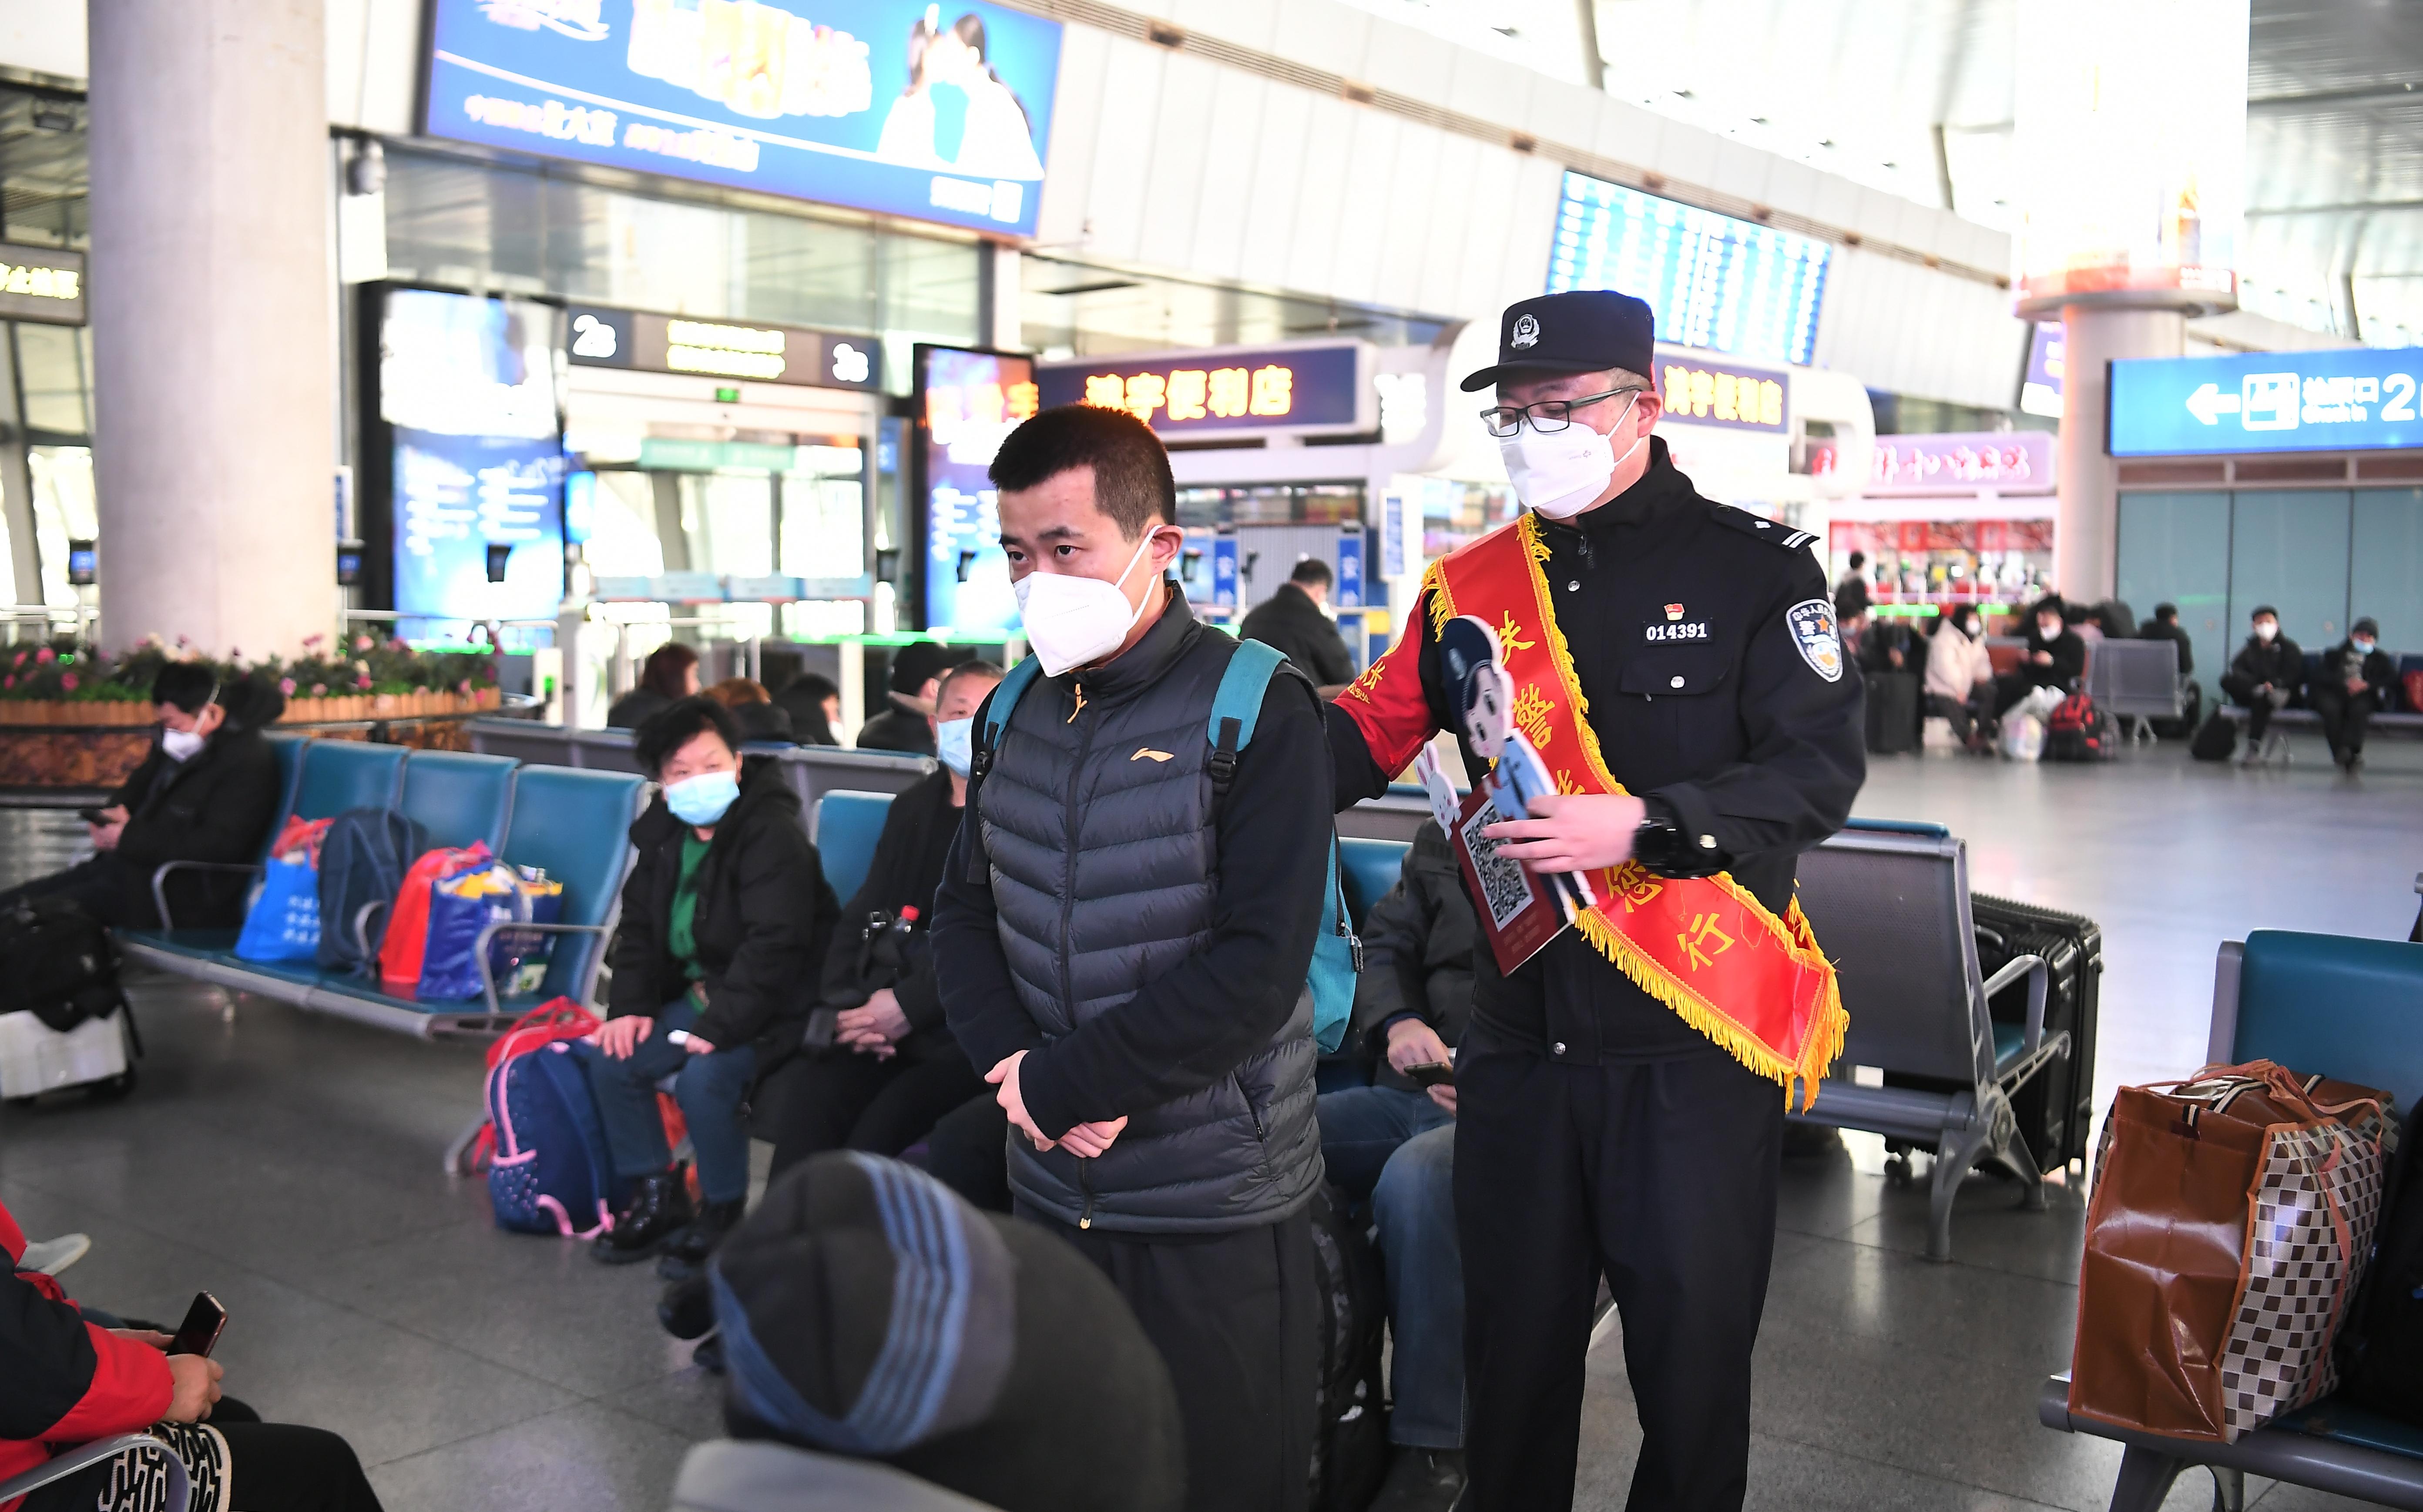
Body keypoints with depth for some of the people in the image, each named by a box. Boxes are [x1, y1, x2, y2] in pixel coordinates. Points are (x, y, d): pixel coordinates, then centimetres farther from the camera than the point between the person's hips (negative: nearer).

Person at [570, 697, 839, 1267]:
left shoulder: (772, 835, -19)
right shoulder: (664, 833, 7)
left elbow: (773, 944, -26)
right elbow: (639, 926, 14)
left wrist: (722, 1026, -29)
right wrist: (629, 1005, 0)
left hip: (771, 1005, -8)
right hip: (698, 991, 9)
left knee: (704, 1078, -29)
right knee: (611, 1060, -3)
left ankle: (724, 1213, -4)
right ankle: (656, 1198, 13)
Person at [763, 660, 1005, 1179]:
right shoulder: (914, 808, 20)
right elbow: (861, 916, 18)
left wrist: (910, 1005, -17)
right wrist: (849, 1003, -1)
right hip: (892, 1020, 5)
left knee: (882, 1123, -29)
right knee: (804, 1092, -23)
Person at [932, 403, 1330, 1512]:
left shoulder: (1256, 708, -13)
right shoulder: (1018, 712, 7)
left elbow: (1258, 969, -19)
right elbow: (964, 912, 10)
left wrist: (1063, 1082, -16)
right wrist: (1014, 1065, -8)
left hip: (1213, 1206, -5)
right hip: (1052, 1189, 6)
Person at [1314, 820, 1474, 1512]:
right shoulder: (1443, 837, 14)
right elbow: (1386, 949, 18)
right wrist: (1397, 1023, -5)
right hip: (1417, 1090, 6)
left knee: (1415, 1178, -37)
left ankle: (1430, 1449, -23)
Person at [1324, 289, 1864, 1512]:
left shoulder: (1756, 568, -2)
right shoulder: (1467, 585, 9)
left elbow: (1821, 768, -10)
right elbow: (1364, 737, 8)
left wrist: (1642, 826, -22)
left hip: (1694, 1042, -3)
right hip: (1520, 1032, 4)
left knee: (1691, 1341, 8)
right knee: (1514, 1331, 15)